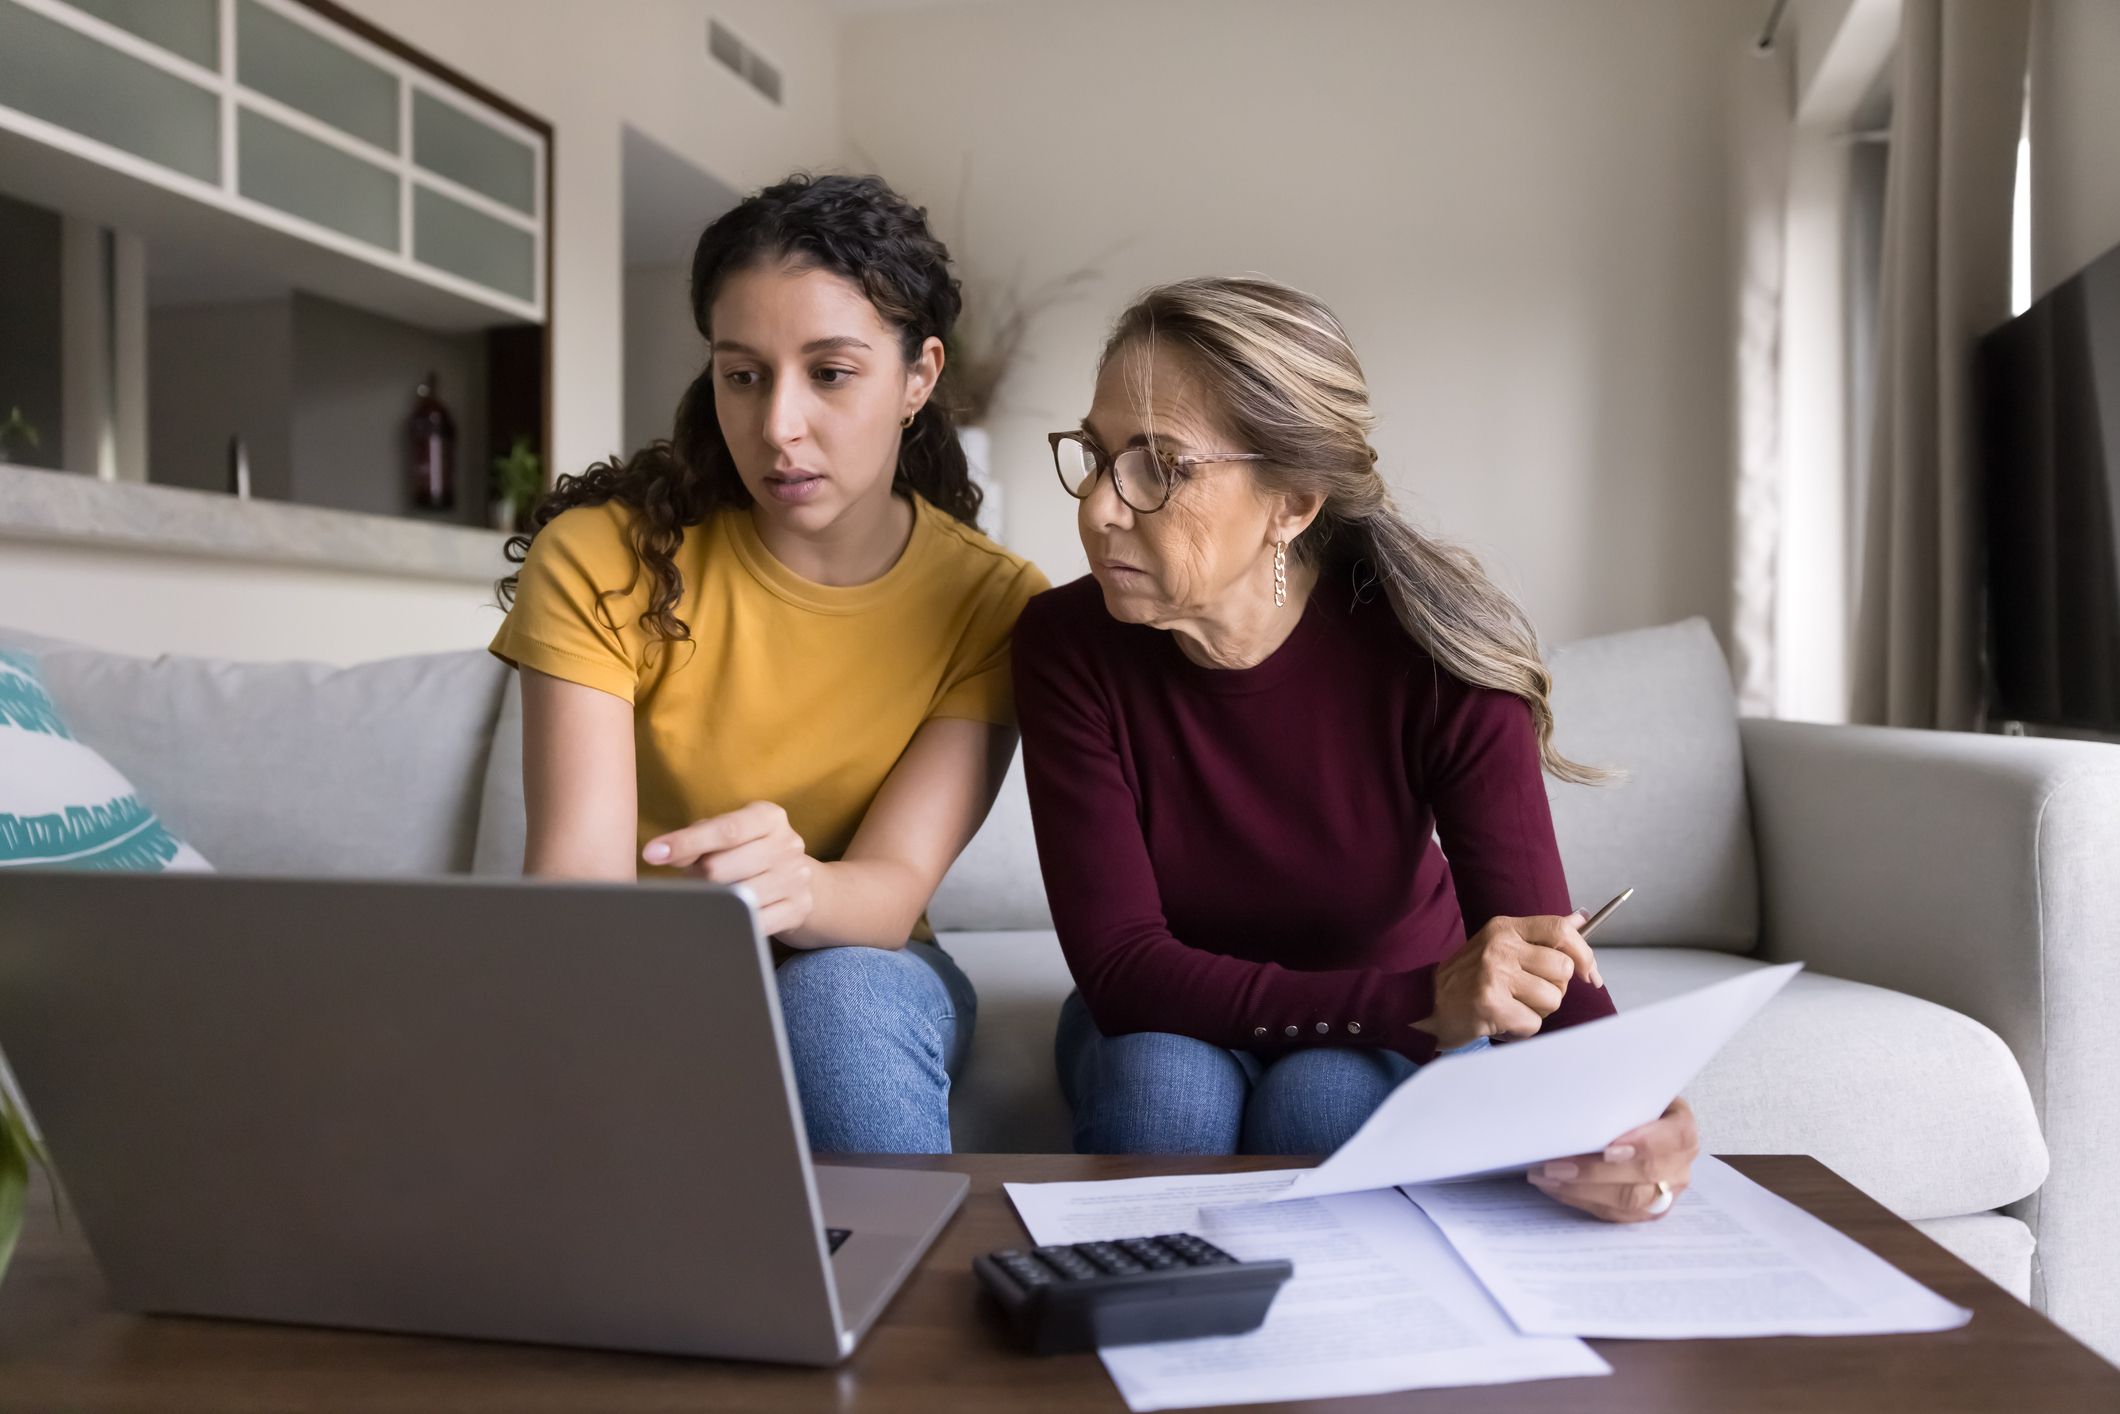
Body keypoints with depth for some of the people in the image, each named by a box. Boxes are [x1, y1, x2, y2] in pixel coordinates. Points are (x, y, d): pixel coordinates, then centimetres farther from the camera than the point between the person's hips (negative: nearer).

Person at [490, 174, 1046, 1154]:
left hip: (857, 974, 1)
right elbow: (575, 864, -22)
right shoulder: (602, 557, -12)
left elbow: (893, 889, -21)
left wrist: (795, 885, -46)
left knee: (840, 992, -34)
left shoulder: (991, 603, -10)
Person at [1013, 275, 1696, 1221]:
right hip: (1170, 1028, 1)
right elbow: (1120, 965, -27)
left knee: (1324, 1099, -32)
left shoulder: (1435, 657, -24)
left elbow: (1544, 959, -26)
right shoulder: (1069, 647, -22)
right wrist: (1425, 1001, -40)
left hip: (1389, 1036, 0)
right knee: (1161, 1081, -32)